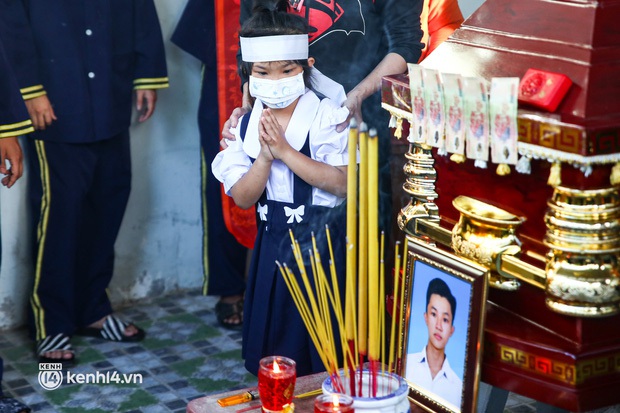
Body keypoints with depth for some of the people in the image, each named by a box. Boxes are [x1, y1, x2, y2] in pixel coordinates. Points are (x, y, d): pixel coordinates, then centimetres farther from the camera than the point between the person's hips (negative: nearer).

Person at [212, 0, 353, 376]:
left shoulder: (327, 117, -12)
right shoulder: (248, 125, 0)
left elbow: (344, 182, -21)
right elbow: (243, 198, -3)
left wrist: (285, 151, -24)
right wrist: (265, 155, -20)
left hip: (321, 242, -4)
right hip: (273, 243, 4)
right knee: (273, 343, 13)